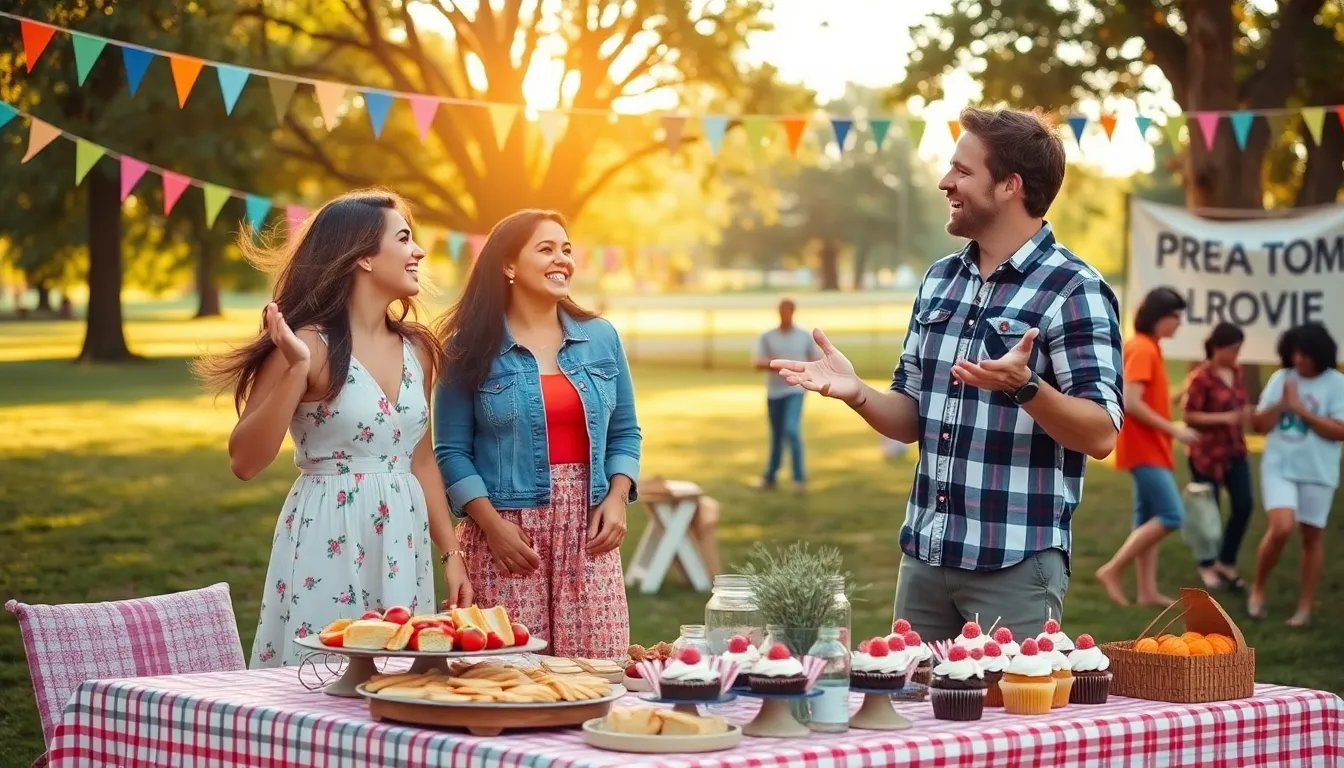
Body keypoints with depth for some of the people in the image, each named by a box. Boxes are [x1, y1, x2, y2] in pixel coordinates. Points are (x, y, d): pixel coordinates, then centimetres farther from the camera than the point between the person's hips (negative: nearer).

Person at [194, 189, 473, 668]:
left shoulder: (416, 349, 8)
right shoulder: (310, 345, -11)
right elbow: (244, 463, -14)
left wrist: (450, 553, 14)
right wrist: (295, 370, -24)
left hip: (402, 545, 6)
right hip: (329, 543, -6)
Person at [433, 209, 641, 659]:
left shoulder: (601, 338, 9)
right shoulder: (471, 347, -1)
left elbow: (624, 433, 15)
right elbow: (452, 451, -2)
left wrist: (617, 499, -1)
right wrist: (492, 523, -11)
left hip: (589, 529, 3)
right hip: (508, 529, -3)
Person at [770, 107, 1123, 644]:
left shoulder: (1074, 290, -9)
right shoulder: (940, 280, 12)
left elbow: (1101, 434, -15)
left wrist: (1024, 387, -31)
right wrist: (856, 393, -3)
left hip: (1015, 564, -6)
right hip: (924, 555, 7)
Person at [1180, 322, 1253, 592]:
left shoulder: (1236, 372, 7)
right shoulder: (1201, 377, -16)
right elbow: (1188, 415, -18)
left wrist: (1244, 414, 1)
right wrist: (1225, 418, -22)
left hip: (1235, 451, 6)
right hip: (1207, 454, -6)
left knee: (1244, 504, 0)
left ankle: (1226, 562, 16)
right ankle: (1207, 566, 23)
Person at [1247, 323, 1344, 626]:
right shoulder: (1280, 378, 2)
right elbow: (1259, 424, 4)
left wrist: (1301, 409, -16)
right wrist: (1281, 404, -13)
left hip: (1317, 472, -1)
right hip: (1279, 467, 1)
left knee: (1312, 535, 7)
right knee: (1281, 528, -16)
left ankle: (1305, 606, 16)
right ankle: (1257, 589, 5)